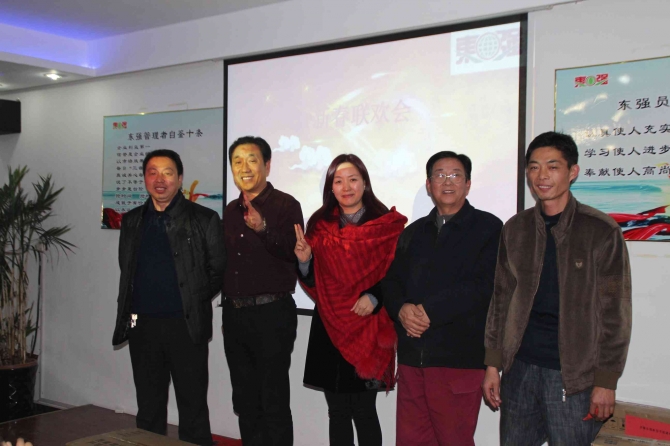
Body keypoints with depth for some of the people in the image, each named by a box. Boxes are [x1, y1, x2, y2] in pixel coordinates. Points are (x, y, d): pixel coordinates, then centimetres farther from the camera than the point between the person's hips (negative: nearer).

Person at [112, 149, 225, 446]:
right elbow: (126, 271, 18)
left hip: (186, 325, -4)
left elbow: (218, 271, 1)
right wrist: (129, 311, 11)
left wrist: (195, 301, 1)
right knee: (148, 409, 14)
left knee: (193, 408, 4)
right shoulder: (132, 221, 10)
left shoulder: (203, 219, -3)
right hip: (142, 324, 4)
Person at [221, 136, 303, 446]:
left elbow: (295, 255, -20)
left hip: (272, 313, -6)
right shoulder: (231, 211, 13)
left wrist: (264, 229, -34)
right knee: (245, 401, 15)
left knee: (274, 403, 0)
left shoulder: (285, 205, -7)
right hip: (234, 313, 7)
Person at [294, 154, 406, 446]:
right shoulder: (319, 225, 7)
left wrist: (374, 297, -19)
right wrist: (304, 260, -11)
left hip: (368, 331, -3)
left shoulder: (388, 224, -3)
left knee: (363, 413, 2)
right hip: (329, 331, 3)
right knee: (337, 414, 11)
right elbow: (313, 283, 8)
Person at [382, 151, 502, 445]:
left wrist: (430, 311, -15)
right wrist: (402, 309, -8)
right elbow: (391, 281, 14)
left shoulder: (488, 228, 0)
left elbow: (484, 286, -12)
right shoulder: (414, 232, 18)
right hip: (412, 355, 5)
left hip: (459, 357, -5)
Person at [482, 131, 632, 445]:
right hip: (520, 368, 4)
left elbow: (615, 312, -4)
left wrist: (606, 381, -7)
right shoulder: (515, 229, 7)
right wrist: (493, 364, 7)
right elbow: (501, 299, 10)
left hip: (574, 375, -3)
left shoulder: (601, 231, -5)